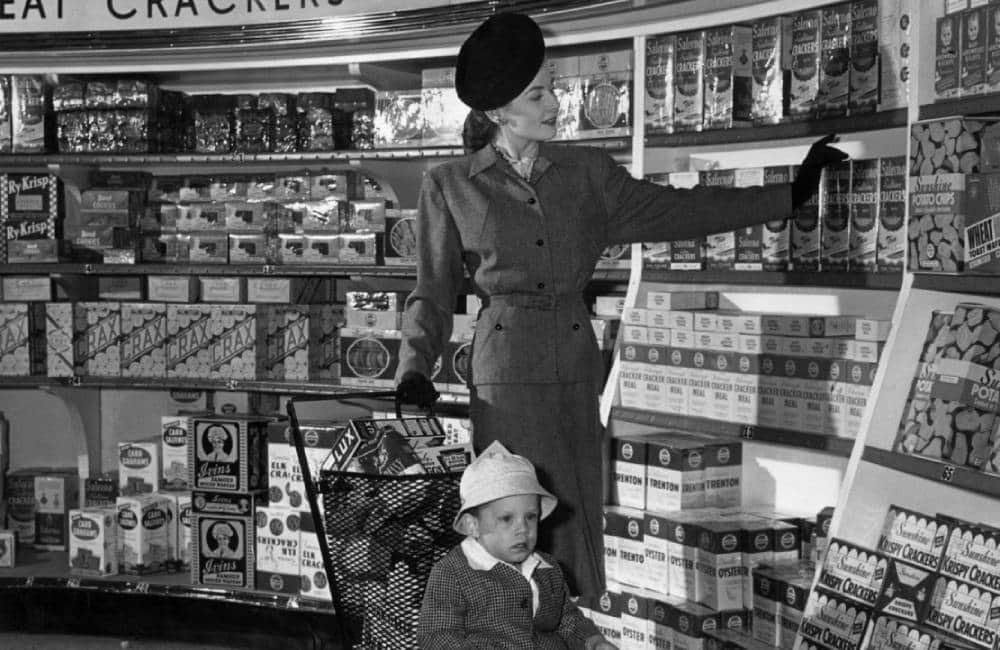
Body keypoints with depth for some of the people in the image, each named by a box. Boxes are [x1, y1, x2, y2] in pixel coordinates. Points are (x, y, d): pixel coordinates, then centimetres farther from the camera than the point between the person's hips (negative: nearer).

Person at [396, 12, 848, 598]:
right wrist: (415, 371, -7)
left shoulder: (586, 172, 12)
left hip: (577, 378, 3)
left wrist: (792, 193, 15)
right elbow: (434, 294, 9)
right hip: (505, 380, -3)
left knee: (575, 524, 0)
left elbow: (673, 210, 16)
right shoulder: (449, 187, 5)